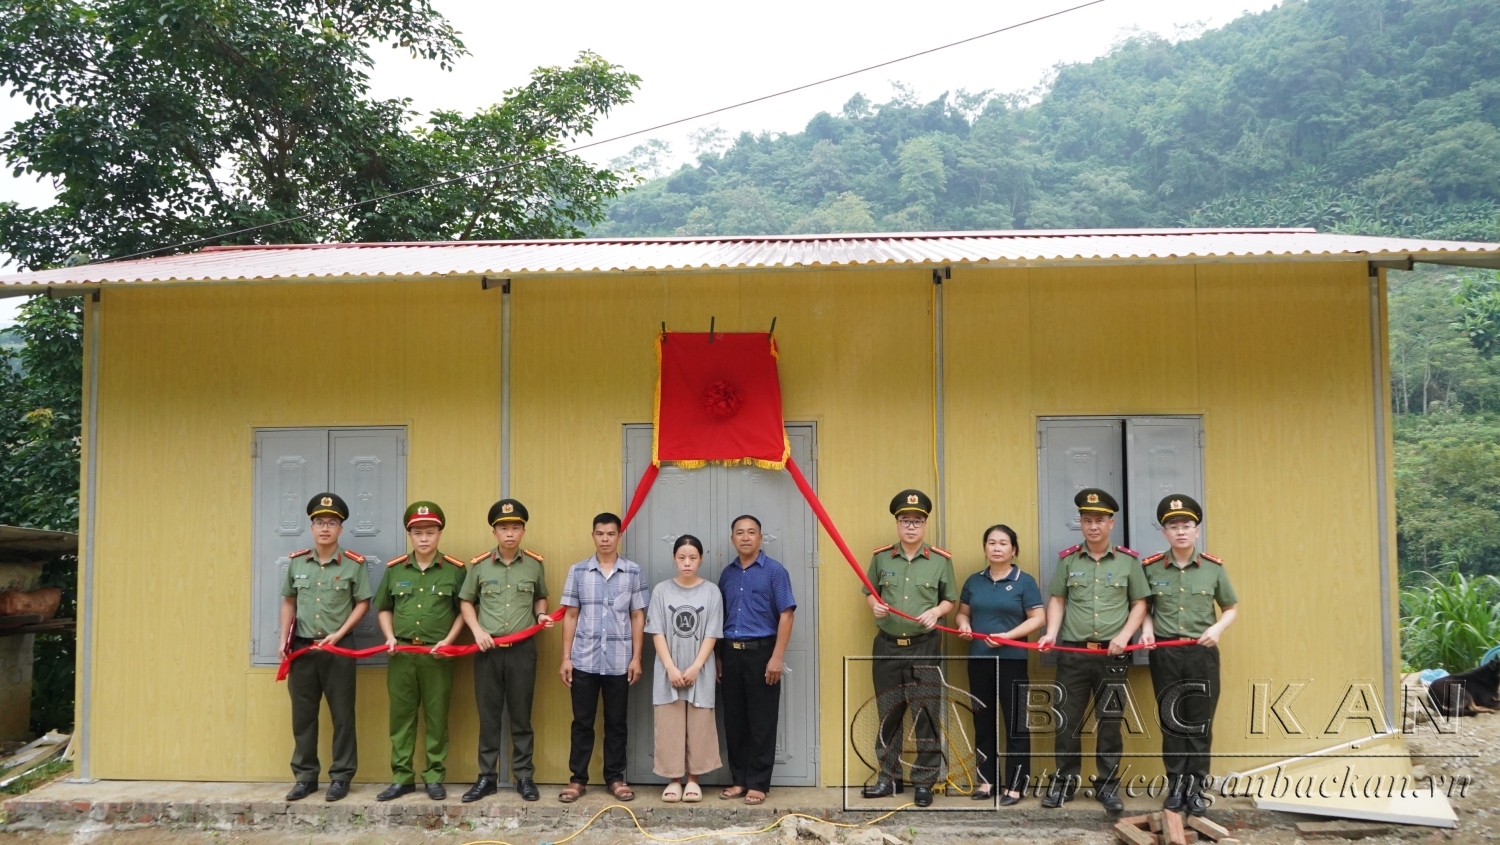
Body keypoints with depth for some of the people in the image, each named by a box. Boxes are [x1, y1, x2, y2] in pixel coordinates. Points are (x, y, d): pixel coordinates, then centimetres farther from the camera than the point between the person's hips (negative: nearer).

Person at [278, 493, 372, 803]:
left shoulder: (354, 564, -4)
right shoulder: (296, 562, 6)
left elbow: (362, 604, -1)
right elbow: (288, 602, 14)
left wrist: (338, 634, -11)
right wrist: (283, 640, 6)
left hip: (338, 650, -3)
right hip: (302, 649, 3)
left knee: (342, 716, 2)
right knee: (302, 716, 9)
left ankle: (341, 777, 12)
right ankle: (305, 776, 20)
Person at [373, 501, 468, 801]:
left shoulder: (455, 570, 0)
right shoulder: (394, 569, 8)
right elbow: (384, 608, 17)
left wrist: (448, 641, -8)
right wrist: (390, 637, 2)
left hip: (437, 655, -2)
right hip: (401, 654, 2)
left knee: (436, 718, 4)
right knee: (401, 717, 7)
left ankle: (434, 777, 15)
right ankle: (402, 777, 17)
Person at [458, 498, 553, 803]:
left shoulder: (535, 564, 3)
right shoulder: (478, 565, 0)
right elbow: (465, 602, 9)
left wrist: (541, 615, -3)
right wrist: (477, 630, -5)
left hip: (522, 650, 0)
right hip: (488, 650, 0)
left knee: (521, 716, 6)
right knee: (488, 716, 7)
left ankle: (524, 776, 15)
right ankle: (487, 777, 17)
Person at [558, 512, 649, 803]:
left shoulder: (634, 572, 2)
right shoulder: (577, 571, 3)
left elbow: (638, 617, 4)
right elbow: (570, 616, 4)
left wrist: (636, 658, -1)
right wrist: (565, 658, 1)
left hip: (619, 661, 0)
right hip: (584, 660, 0)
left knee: (616, 722, 8)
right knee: (582, 721, 6)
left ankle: (615, 778, 18)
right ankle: (577, 779, 15)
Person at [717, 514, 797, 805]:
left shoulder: (774, 570, -4)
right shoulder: (727, 574, 11)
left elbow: (785, 615, -8)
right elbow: (721, 618, 15)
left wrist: (777, 657, -15)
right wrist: (719, 656, 9)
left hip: (761, 652, -5)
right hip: (731, 653, 5)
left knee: (761, 721, 0)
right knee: (734, 720, 9)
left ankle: (758, 784, 8)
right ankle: (739, 780, 20)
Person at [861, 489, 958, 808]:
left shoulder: (941, 560, -1)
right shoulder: (881, 557, 4)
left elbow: (950, 600, 6)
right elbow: (869, 592, 14)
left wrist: (936, 612, -14)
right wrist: (874, 604, -8)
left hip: (924, 647, -2)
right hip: (887, 646, 2)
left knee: (926, 716, -2)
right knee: (888, 715, 9)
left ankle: (925, 781, 8)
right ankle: (889, 778, 20)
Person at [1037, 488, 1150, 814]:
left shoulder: (1129, 560, 2)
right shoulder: (1067, 559, 5)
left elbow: (1139, 604, 5)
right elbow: (1057, 599, 9)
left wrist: (1124, 636, -8)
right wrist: (1051, 632, -5)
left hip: (1112, 655, -1)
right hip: (1072, 654, 1)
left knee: (1110, 722, 6)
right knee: (1067, 720, 5)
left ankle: (1108, 785, 17)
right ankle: (1065, 781, 18)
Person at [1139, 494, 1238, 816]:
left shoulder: (1214, 568, -2)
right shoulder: (1150, 568, -2)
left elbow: (1232, 608, 9)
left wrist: (1218, 627, -10)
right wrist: (1147, 627, -7)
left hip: (1202, 653, 0)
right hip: (1165, 653, 0)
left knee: (1200, 723, 5)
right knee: (1171, 721, 7)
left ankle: (1196, 788, 15)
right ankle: (1175, 786, 18)